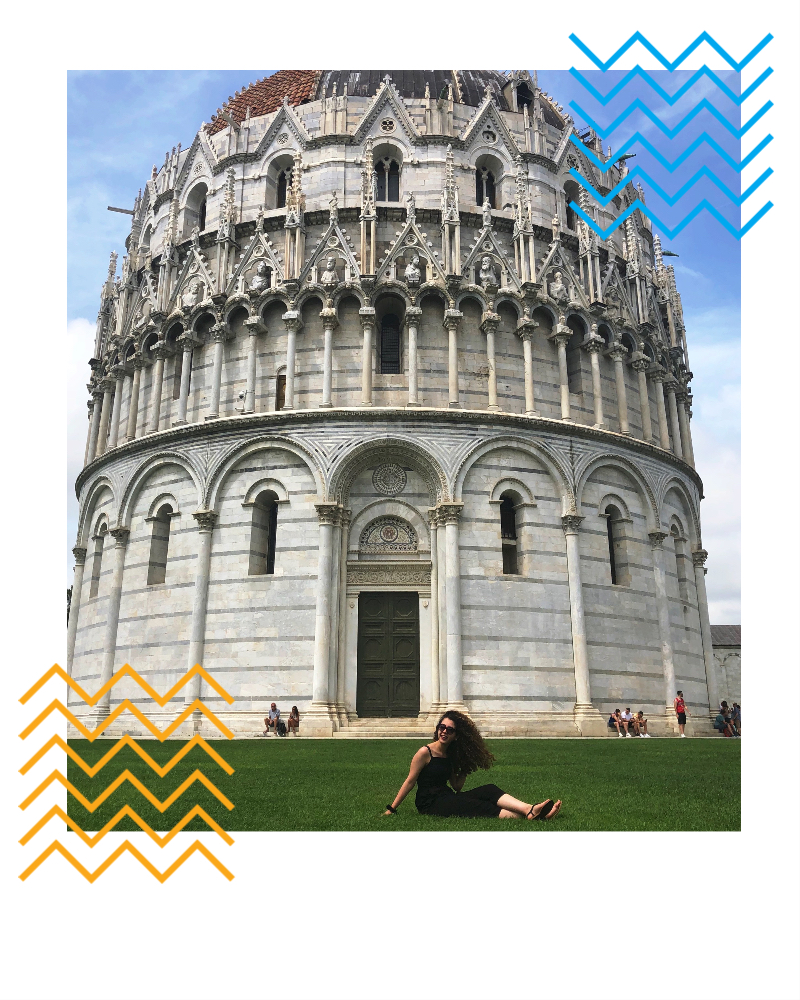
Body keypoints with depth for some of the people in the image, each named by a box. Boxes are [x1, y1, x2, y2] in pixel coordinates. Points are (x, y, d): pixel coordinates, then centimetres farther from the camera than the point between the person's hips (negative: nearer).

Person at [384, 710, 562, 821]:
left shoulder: (450, 756, 15)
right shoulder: (425, 752, -6)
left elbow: (457, 787, 14)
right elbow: (410, 782, -7)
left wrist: (465, 770, 2)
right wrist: (391, 809, -9)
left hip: (447, 798, 7)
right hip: (430, 804, -7)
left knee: (489, 791, -14)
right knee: (481, 808, -24)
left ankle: (531, 810, -32)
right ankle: (529, 814, -37)